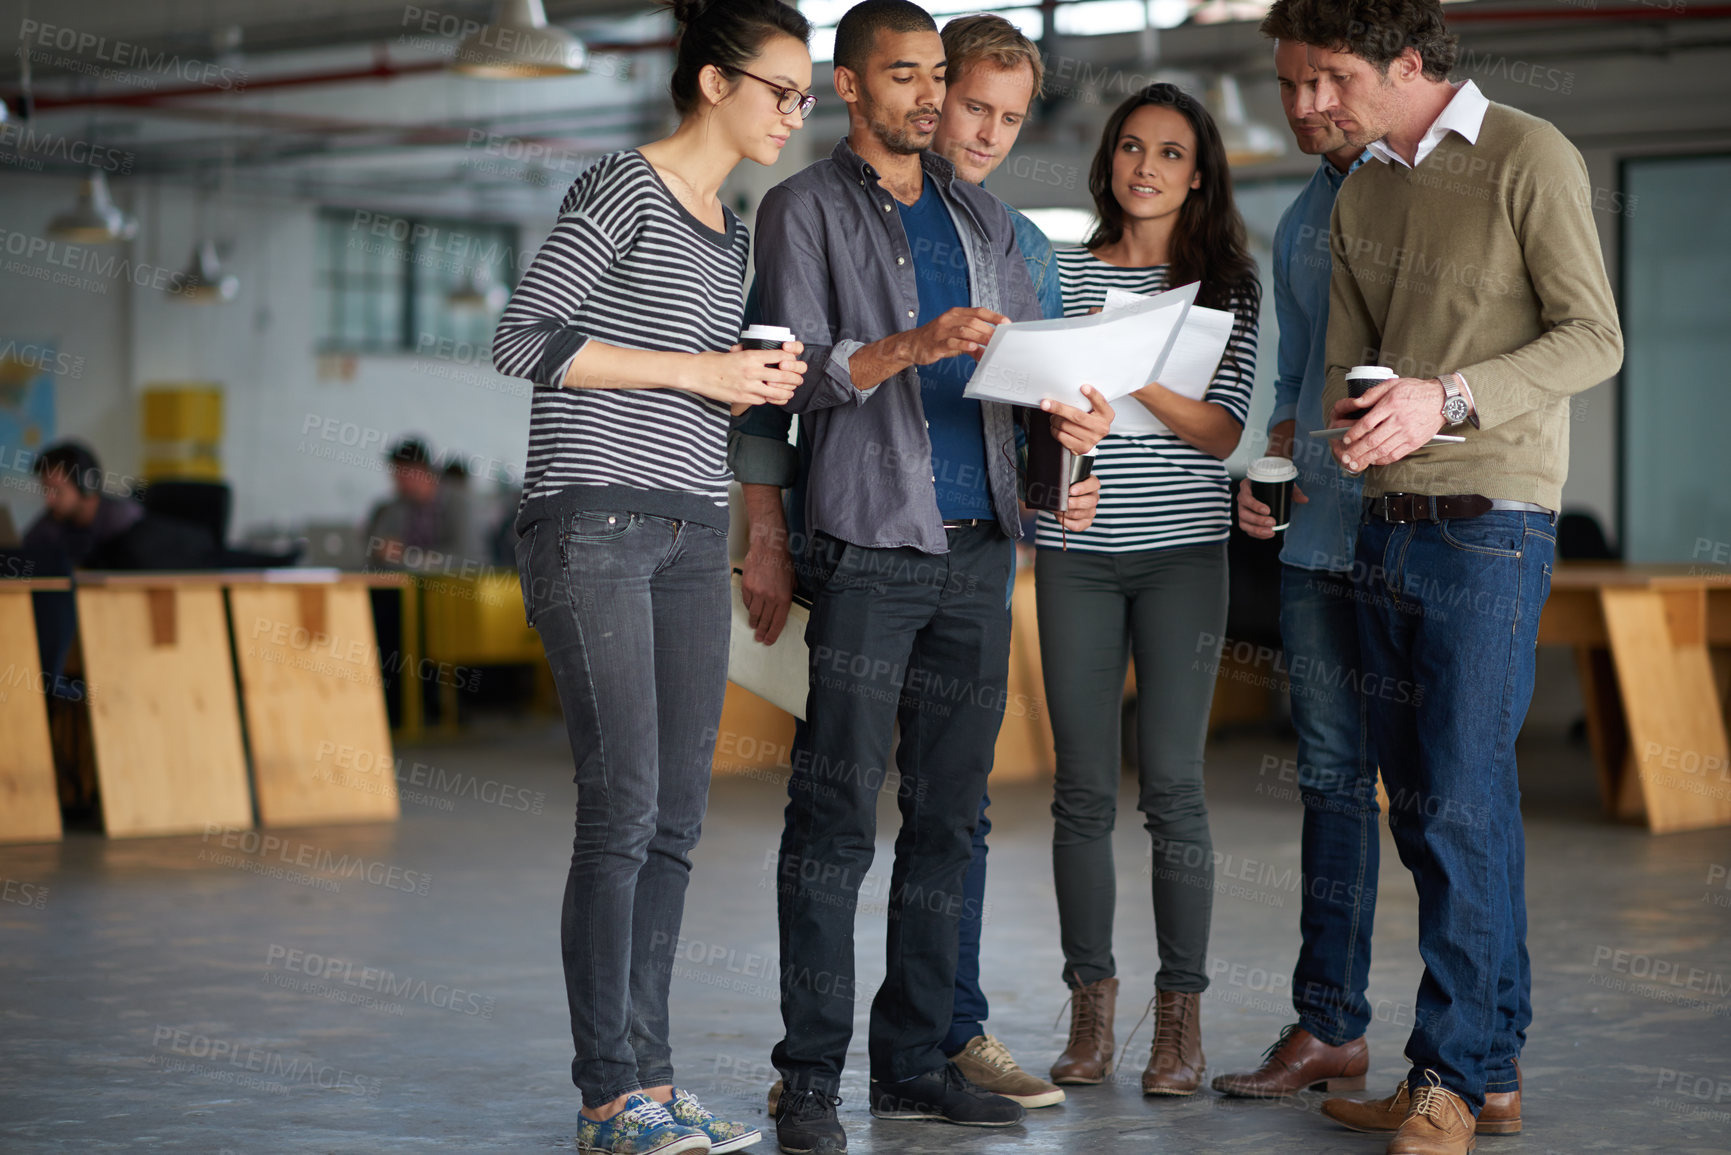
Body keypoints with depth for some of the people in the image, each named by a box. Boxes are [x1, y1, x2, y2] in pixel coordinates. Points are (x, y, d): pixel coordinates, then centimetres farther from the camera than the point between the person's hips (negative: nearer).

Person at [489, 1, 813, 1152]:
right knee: (622, 809, -11)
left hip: (691, 533, 8)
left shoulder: (734, 234, 20)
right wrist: (697, 370, -12)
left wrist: (760, 385, 6)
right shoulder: (624, 188, -5)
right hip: (593, 518, -8)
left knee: (677, 818, 5)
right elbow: (525, 338, -12)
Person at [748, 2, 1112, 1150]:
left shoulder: (981, 216, 19)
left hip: (979, 544, 6)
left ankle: (917, 1058, 15)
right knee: (837, 817, -7)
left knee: (949, 814, 7)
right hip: (870, 541, -5)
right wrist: (911, 346, -22)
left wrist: (1068, 408, -7)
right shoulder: (807, 209, 3)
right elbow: (797, 374, -6)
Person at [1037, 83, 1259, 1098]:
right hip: (1077, 549, 2)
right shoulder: (1065, 273, 10)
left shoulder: (1226, 281, 5)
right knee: (1084, 787, 2)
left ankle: (1181, 1014, 3)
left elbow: (1222, 431, -4)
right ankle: (1092, 1008, 11)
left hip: (1183, 549, -2)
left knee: (1173, 784, -5)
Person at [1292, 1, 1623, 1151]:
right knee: (1420, 803, 7)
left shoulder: (1529, 158, -4)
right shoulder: (1362, 197, 17)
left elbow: (1594, 339, -9)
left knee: (1465, 803, -9)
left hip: (1489, 523, -7)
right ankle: (1494, 1061, 16)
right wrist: (1352, 420, -6)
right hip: (1388, 526, 7)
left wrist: (1451, 396, -20)